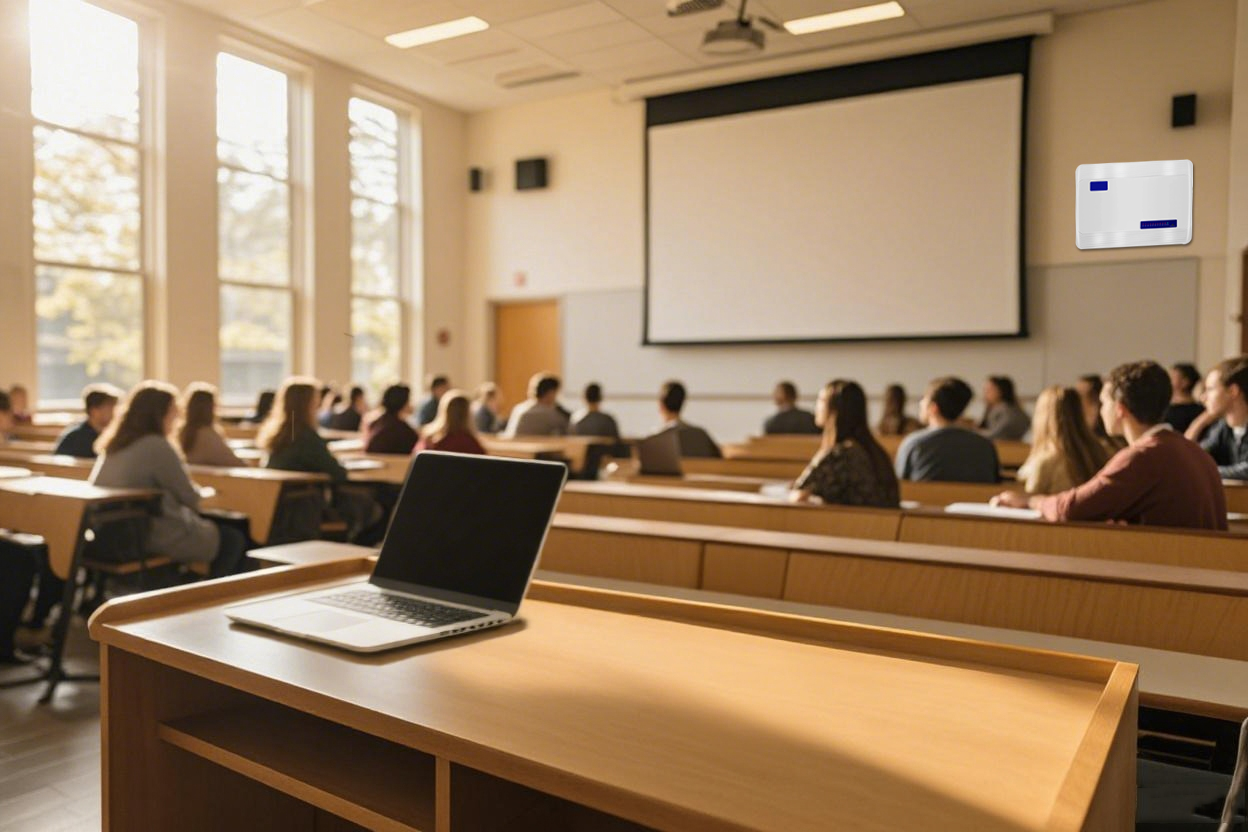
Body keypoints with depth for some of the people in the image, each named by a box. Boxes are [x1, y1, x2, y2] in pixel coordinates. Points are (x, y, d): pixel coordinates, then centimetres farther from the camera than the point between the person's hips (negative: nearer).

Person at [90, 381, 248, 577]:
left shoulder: (113, 445, 7)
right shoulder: (156, 445, -18)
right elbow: (189, 497, -12)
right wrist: (198, 496, 10)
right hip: (152, 537, -9)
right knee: (234, 540, 7)